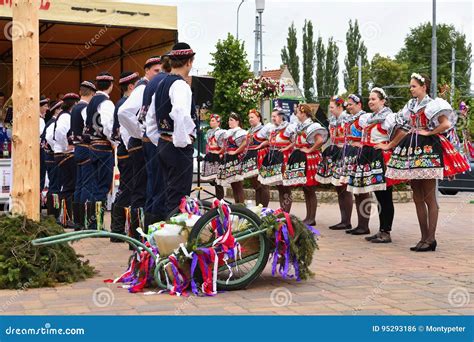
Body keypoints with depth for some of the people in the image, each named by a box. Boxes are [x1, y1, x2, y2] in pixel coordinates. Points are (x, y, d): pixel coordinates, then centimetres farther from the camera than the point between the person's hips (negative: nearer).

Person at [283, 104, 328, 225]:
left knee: (310, 190, -4)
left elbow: (320, 140, -27)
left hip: (309, 159, -9)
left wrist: (309, 150, -18)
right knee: (305, 190, 11)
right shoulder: (299, 126, 15)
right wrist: (297, 150, 12)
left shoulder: (312, 126, -12)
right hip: (300, 159, 9)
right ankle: (308, 217, 17)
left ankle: (312, 218, 1)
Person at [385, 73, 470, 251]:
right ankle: (424, 238, 13)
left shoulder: (432, 104, -3)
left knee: (429, 198, -5)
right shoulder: (411, 106, 17)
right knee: (417, 198, 7)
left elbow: (446, 124, -15)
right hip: (412, 150, 7)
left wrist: (428, 133, -9)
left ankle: (431, 239, -1)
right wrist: (388, 146, 16)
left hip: (428, 149, -7)